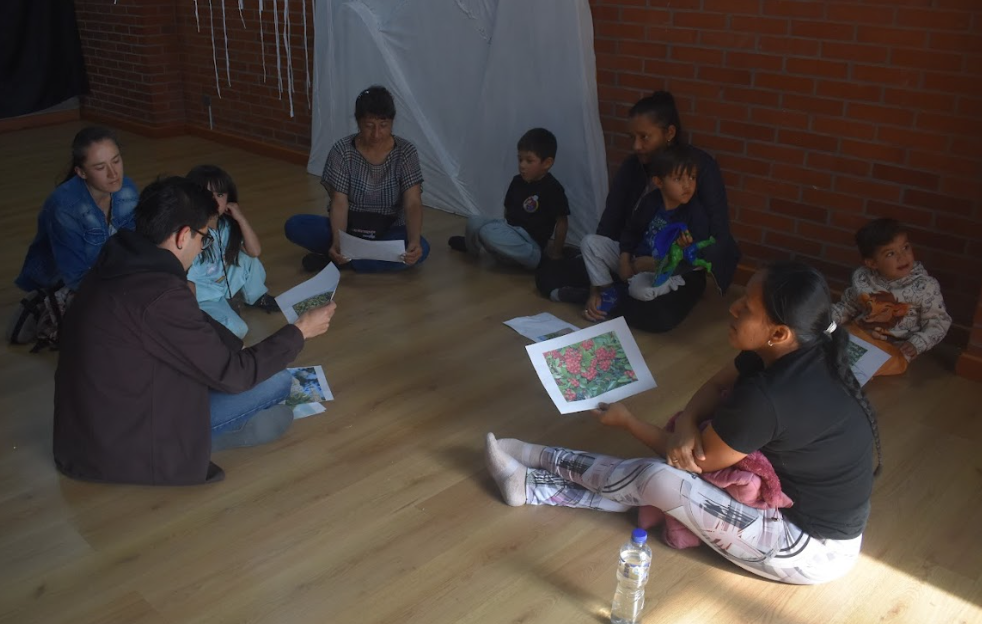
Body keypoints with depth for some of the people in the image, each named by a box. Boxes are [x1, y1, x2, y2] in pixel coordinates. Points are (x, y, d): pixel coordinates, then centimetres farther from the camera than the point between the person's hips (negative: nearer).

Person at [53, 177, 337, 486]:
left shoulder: (119, 263, -1)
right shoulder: (160, 295, -28)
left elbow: (195, 328, 13)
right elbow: (232, 375, -17)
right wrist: (299, 331, -6)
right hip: (124, 450, -9)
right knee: (276, 380, -6)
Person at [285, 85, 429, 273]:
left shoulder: (406, 152, -10)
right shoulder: (342, 151, -10)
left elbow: (413, 204, -19)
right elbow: (339, 203, -16)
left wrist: (414, 241, -39)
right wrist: (338, 241, -36)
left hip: (389, 233, 1)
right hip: (349, 229, 0)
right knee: (294, 226, -23)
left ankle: (333, 259, -26)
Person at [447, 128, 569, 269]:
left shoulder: (553, 189, -15)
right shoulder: (517, 181, 6)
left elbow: (562, 222, -11)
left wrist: (556, 254, -6)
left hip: (529, 243, -7)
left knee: (489, 233, -30)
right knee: (474, 223, -10)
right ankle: (472, 246, 24)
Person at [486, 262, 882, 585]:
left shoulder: (765, 398, -34)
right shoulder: (800, 353, -7)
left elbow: (698, 462, -17)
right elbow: (717, 385, 7)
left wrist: (626, 421, -3)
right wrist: (687, 423, -15)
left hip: (814, 548, -8)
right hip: (804, 499, 8)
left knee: (658, 480, -14)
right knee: (652, 479, 4)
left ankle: (544, 461, 10)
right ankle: (535, 488, 14)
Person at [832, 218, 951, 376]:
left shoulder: (925, 286, -13)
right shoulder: (862, 279, -4)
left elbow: (938, 322, -5)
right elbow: (847, 307, 12)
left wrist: (916, 344, -21)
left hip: (896, 346, -3)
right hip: (859, 333, 3)